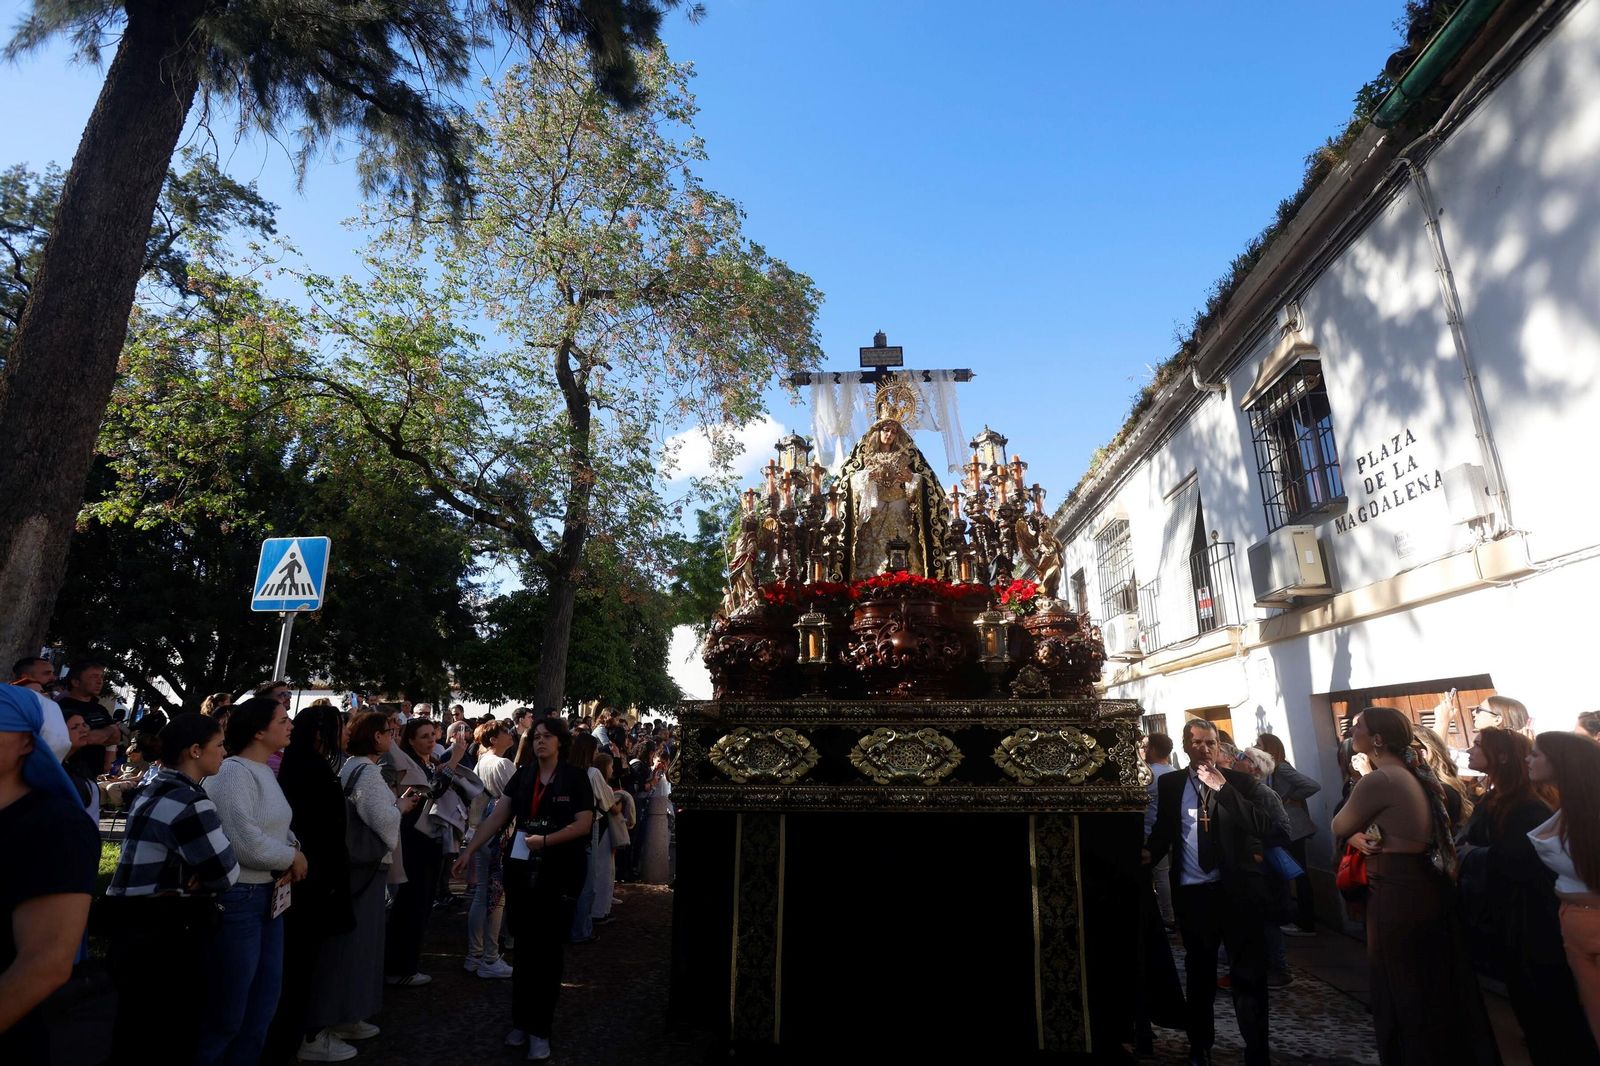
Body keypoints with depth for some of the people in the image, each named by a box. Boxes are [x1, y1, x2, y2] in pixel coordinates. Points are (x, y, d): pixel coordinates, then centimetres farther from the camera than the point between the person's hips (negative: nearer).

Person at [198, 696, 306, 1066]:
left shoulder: (265, 772, 10)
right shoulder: (233, 772, -18)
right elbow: (245, 843, -25)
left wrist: (292, 849, -4)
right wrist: (293, 858, -10)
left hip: (267, 896, 9)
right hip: (237, 898, -9)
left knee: (263, 1006, 18)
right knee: (226, 1012, 5)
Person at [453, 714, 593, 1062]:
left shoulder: (575, 777, -8)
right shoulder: (523, 775, 4)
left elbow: (584, 824, -11)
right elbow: (498, 816, 6)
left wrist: (544, 840, -18)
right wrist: (469, 850, 0)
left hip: (559, 874, -3)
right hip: (521, 871, 4)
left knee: (547, 949, 6)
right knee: (524, 946, 12)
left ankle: (540, 1028, 18)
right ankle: (521, 1019, 28)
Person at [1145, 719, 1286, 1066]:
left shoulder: (1241, 782, -4)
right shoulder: (1170, 784, 3)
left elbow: (1263, 826, -18)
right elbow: (1163, 829, 9)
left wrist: (1222, 788, -22)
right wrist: (1151, 853, -10)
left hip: (1236, 889, -2)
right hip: (1191, 892, 3)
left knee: (1247, 974, 6)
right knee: (1199, 972, 18)